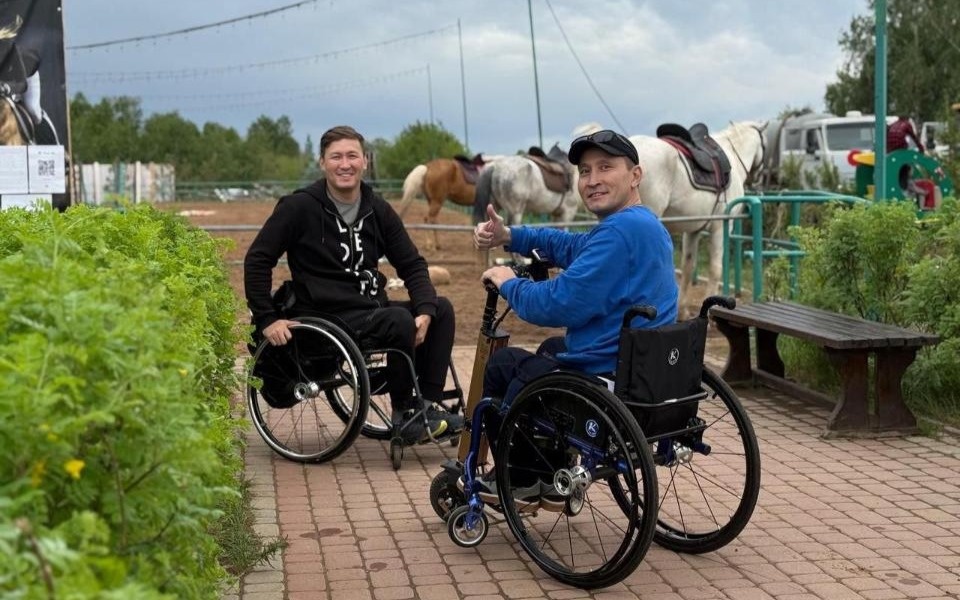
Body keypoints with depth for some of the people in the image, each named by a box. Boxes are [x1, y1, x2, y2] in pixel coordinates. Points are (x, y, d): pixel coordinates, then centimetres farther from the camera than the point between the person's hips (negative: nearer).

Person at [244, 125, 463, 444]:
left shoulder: (378, 210, 9)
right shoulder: (300, 207, -7)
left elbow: (412, 264, 9)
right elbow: (257, 260, -5)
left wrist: (425, 310, -9)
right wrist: (267, 319, -12)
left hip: (373, 308, 7)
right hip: (329, 318, -7)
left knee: (442, 308, -11)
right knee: (400, 320, -30)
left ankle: (427, 405, -5)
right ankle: (404, 414, -12)